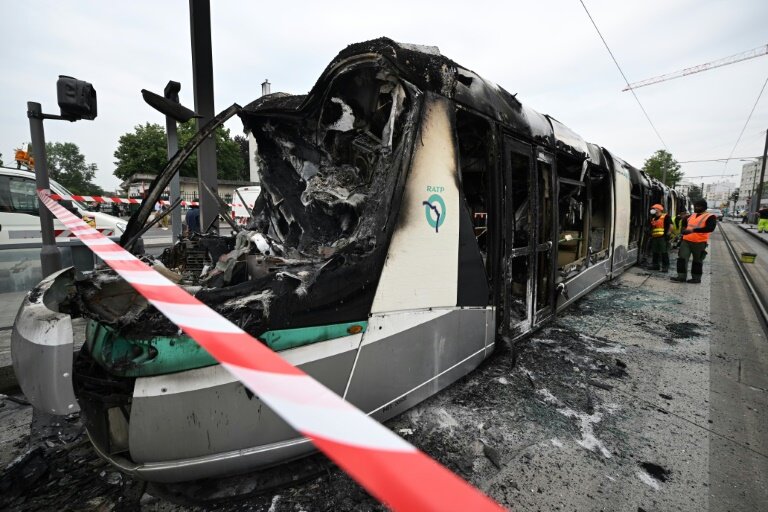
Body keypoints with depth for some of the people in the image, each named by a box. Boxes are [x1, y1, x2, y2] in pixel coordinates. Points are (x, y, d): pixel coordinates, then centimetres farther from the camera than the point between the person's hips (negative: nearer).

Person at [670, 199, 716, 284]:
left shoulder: (710, 217, -6)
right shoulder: (691, 215, 13)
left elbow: (710, 228, -22)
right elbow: (684, 223, 32)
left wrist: (693, 230, -29)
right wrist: (684, 229, 12)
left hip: (699, 242, -5)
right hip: (686, 241, 5)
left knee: (697, 261, 7)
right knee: (682, 258, -4)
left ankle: (696, 278, 18)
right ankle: (681, 276, -1)